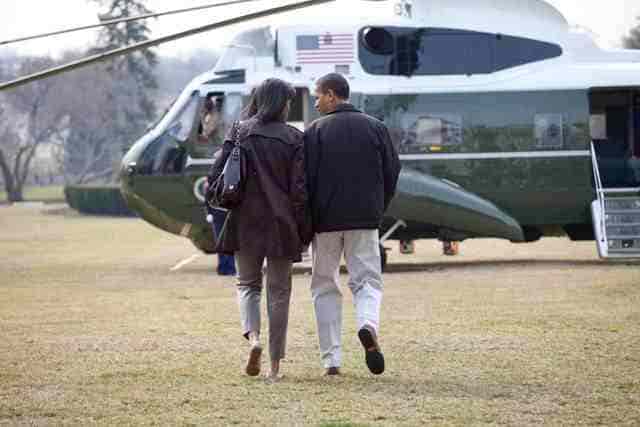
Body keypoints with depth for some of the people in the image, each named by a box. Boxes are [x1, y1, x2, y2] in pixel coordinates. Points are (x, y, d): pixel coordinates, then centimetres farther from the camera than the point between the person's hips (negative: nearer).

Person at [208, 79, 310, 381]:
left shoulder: (240, 132, 0)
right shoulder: (294, 139, -5)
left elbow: (215, 175, -4)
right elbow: (299, 190, -8)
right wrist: (304, 231, 0)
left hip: (245, 223, 1)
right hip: (281, 225, -1)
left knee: (248, 284, 16)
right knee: (278, 291, 8)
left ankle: (253, 337, -11)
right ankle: (275, 365, 7)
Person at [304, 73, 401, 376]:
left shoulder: (316, 131, -4)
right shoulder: (376, 128, 5)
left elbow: (306, 178, -7)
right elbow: (392, 172, 6)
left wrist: (306, 223, 1)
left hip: (326, 220, -2)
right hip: (365, 220, 2)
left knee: (325, 286, 10)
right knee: (367, 280, 7)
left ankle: (331, 359, 4)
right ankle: (368, 326, -26)